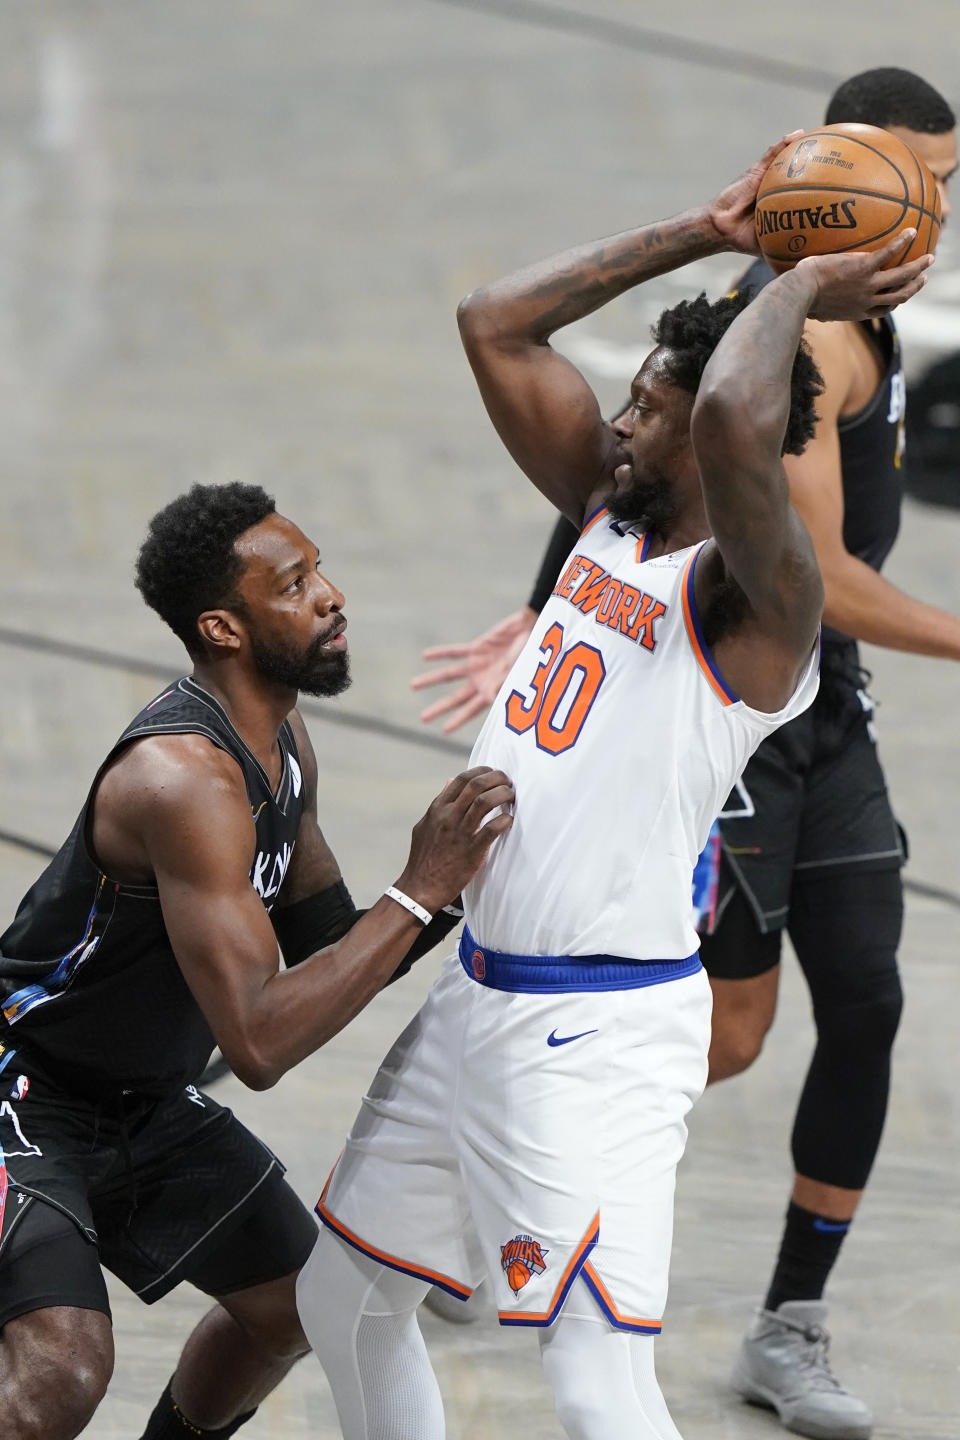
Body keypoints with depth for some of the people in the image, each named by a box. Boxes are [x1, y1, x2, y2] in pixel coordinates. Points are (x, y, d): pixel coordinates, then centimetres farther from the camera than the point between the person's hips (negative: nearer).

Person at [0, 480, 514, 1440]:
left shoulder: (283, 743, 1)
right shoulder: (184, 777, -31)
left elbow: (325, 946, 10)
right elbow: (259, 1043, -36)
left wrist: (454, 893, -8)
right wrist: (418, 892, -35)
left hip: (146, 1102, 10)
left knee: (293, 1299, 18)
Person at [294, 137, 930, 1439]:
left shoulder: (758, 595, -18)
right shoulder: (609, 514, 7)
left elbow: (738, 424, -39)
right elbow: (495, 324, 11)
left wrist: (800, 288, -22)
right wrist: (704, 236, 7)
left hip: (602, 1034, -9)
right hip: (479, 995, 9)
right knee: (342, 1295, 20)